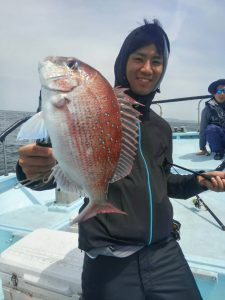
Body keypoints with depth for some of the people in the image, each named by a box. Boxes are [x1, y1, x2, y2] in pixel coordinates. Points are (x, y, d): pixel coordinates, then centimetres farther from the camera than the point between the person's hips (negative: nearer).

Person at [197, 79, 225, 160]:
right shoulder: (208, 109, -8)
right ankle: (218, 152, -10)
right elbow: (203, 130, -8)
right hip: (216, 140, -1)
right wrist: (203, 148, -8)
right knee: (211, 128, -30)